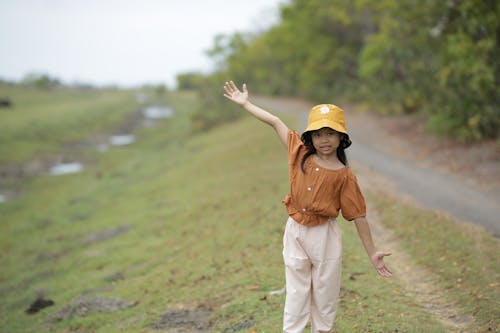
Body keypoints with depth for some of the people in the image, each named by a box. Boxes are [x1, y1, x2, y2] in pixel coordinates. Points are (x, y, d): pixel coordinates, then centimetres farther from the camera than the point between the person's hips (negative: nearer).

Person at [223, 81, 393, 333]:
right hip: (295, 233, 3)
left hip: (325, 237, -2)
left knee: (324, 295, 10)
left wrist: (372, 253, -7)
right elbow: (275, 122, 4)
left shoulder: (344, 176, -10)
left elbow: (358, 216, -7)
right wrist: (245, 104, 8)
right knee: (296, 294, 8)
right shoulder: (300, 154, -2)